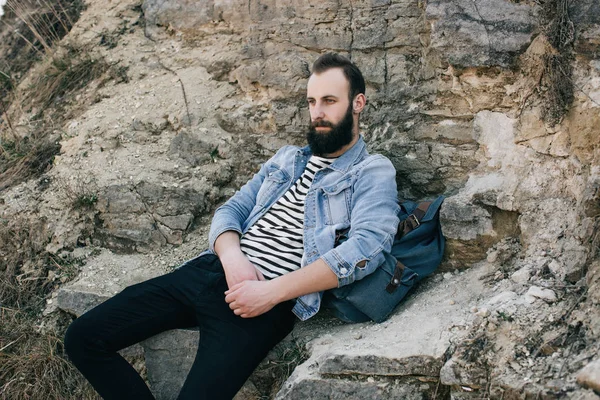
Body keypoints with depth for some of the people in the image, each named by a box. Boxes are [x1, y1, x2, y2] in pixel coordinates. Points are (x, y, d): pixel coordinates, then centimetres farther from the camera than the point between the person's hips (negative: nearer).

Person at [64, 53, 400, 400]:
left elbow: (367, 247, -16)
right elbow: (230, 210, 17)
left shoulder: (373, 173, 2)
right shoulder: (286, 159, 22)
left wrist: (271, 293, -20)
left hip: (268, 301, -7)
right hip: (210, 271, 7)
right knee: (83, 338, 0)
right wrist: (232, 257, -8)